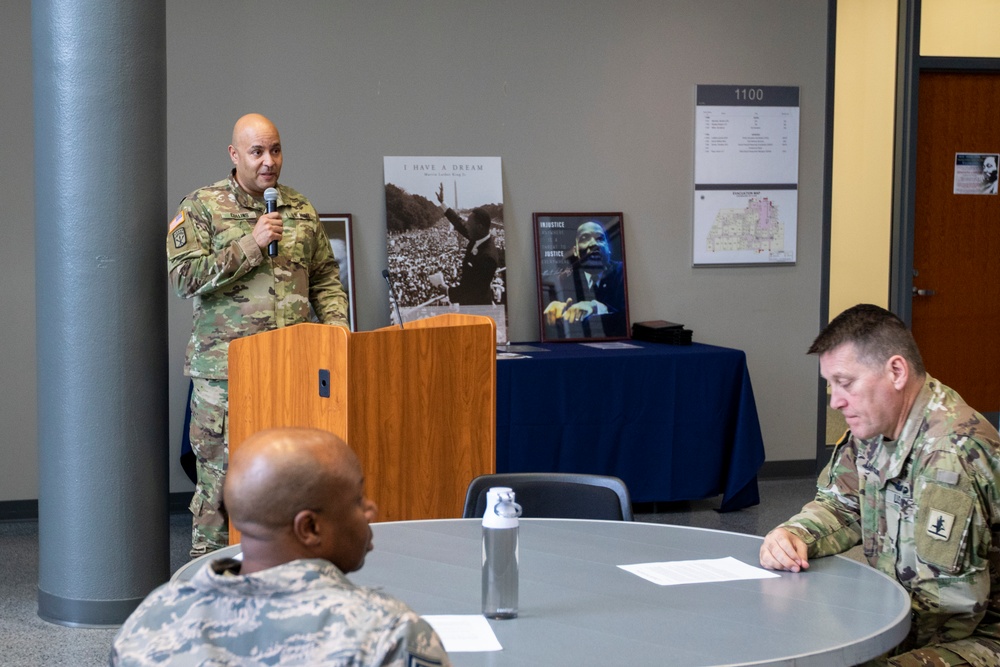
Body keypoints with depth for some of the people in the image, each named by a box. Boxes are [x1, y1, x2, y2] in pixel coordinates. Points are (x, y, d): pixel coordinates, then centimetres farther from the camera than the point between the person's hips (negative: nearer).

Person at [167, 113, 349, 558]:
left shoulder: (301, 211, 14)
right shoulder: (201, 208, 0)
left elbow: (326, 279, 20)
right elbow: (184, 277, -10)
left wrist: (336, 325, 4)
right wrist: (249, 246, -14)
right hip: (224, 370, -4)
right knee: (219, 472, -1)